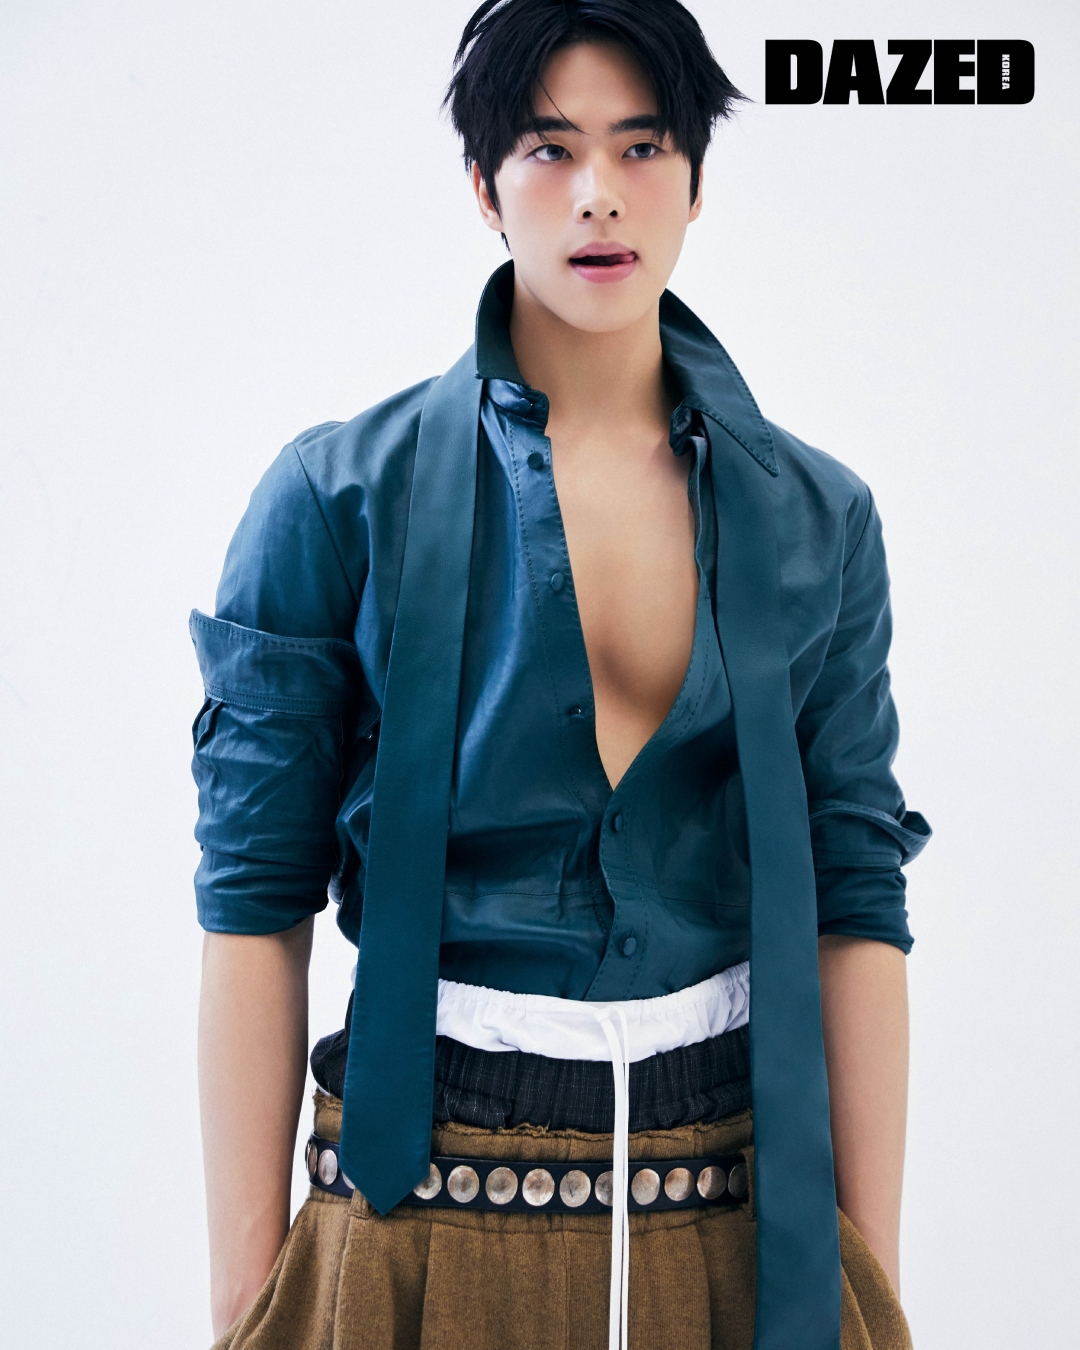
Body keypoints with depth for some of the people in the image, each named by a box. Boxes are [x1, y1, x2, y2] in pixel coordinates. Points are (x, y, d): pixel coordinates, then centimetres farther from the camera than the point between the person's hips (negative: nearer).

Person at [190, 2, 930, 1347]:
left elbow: (857, 903, 2)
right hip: (431, 1194, -2)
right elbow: (255, 905, -6)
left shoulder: (816, 519, 2)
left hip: (748, 1198, 3)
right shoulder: (342, 495, -6)